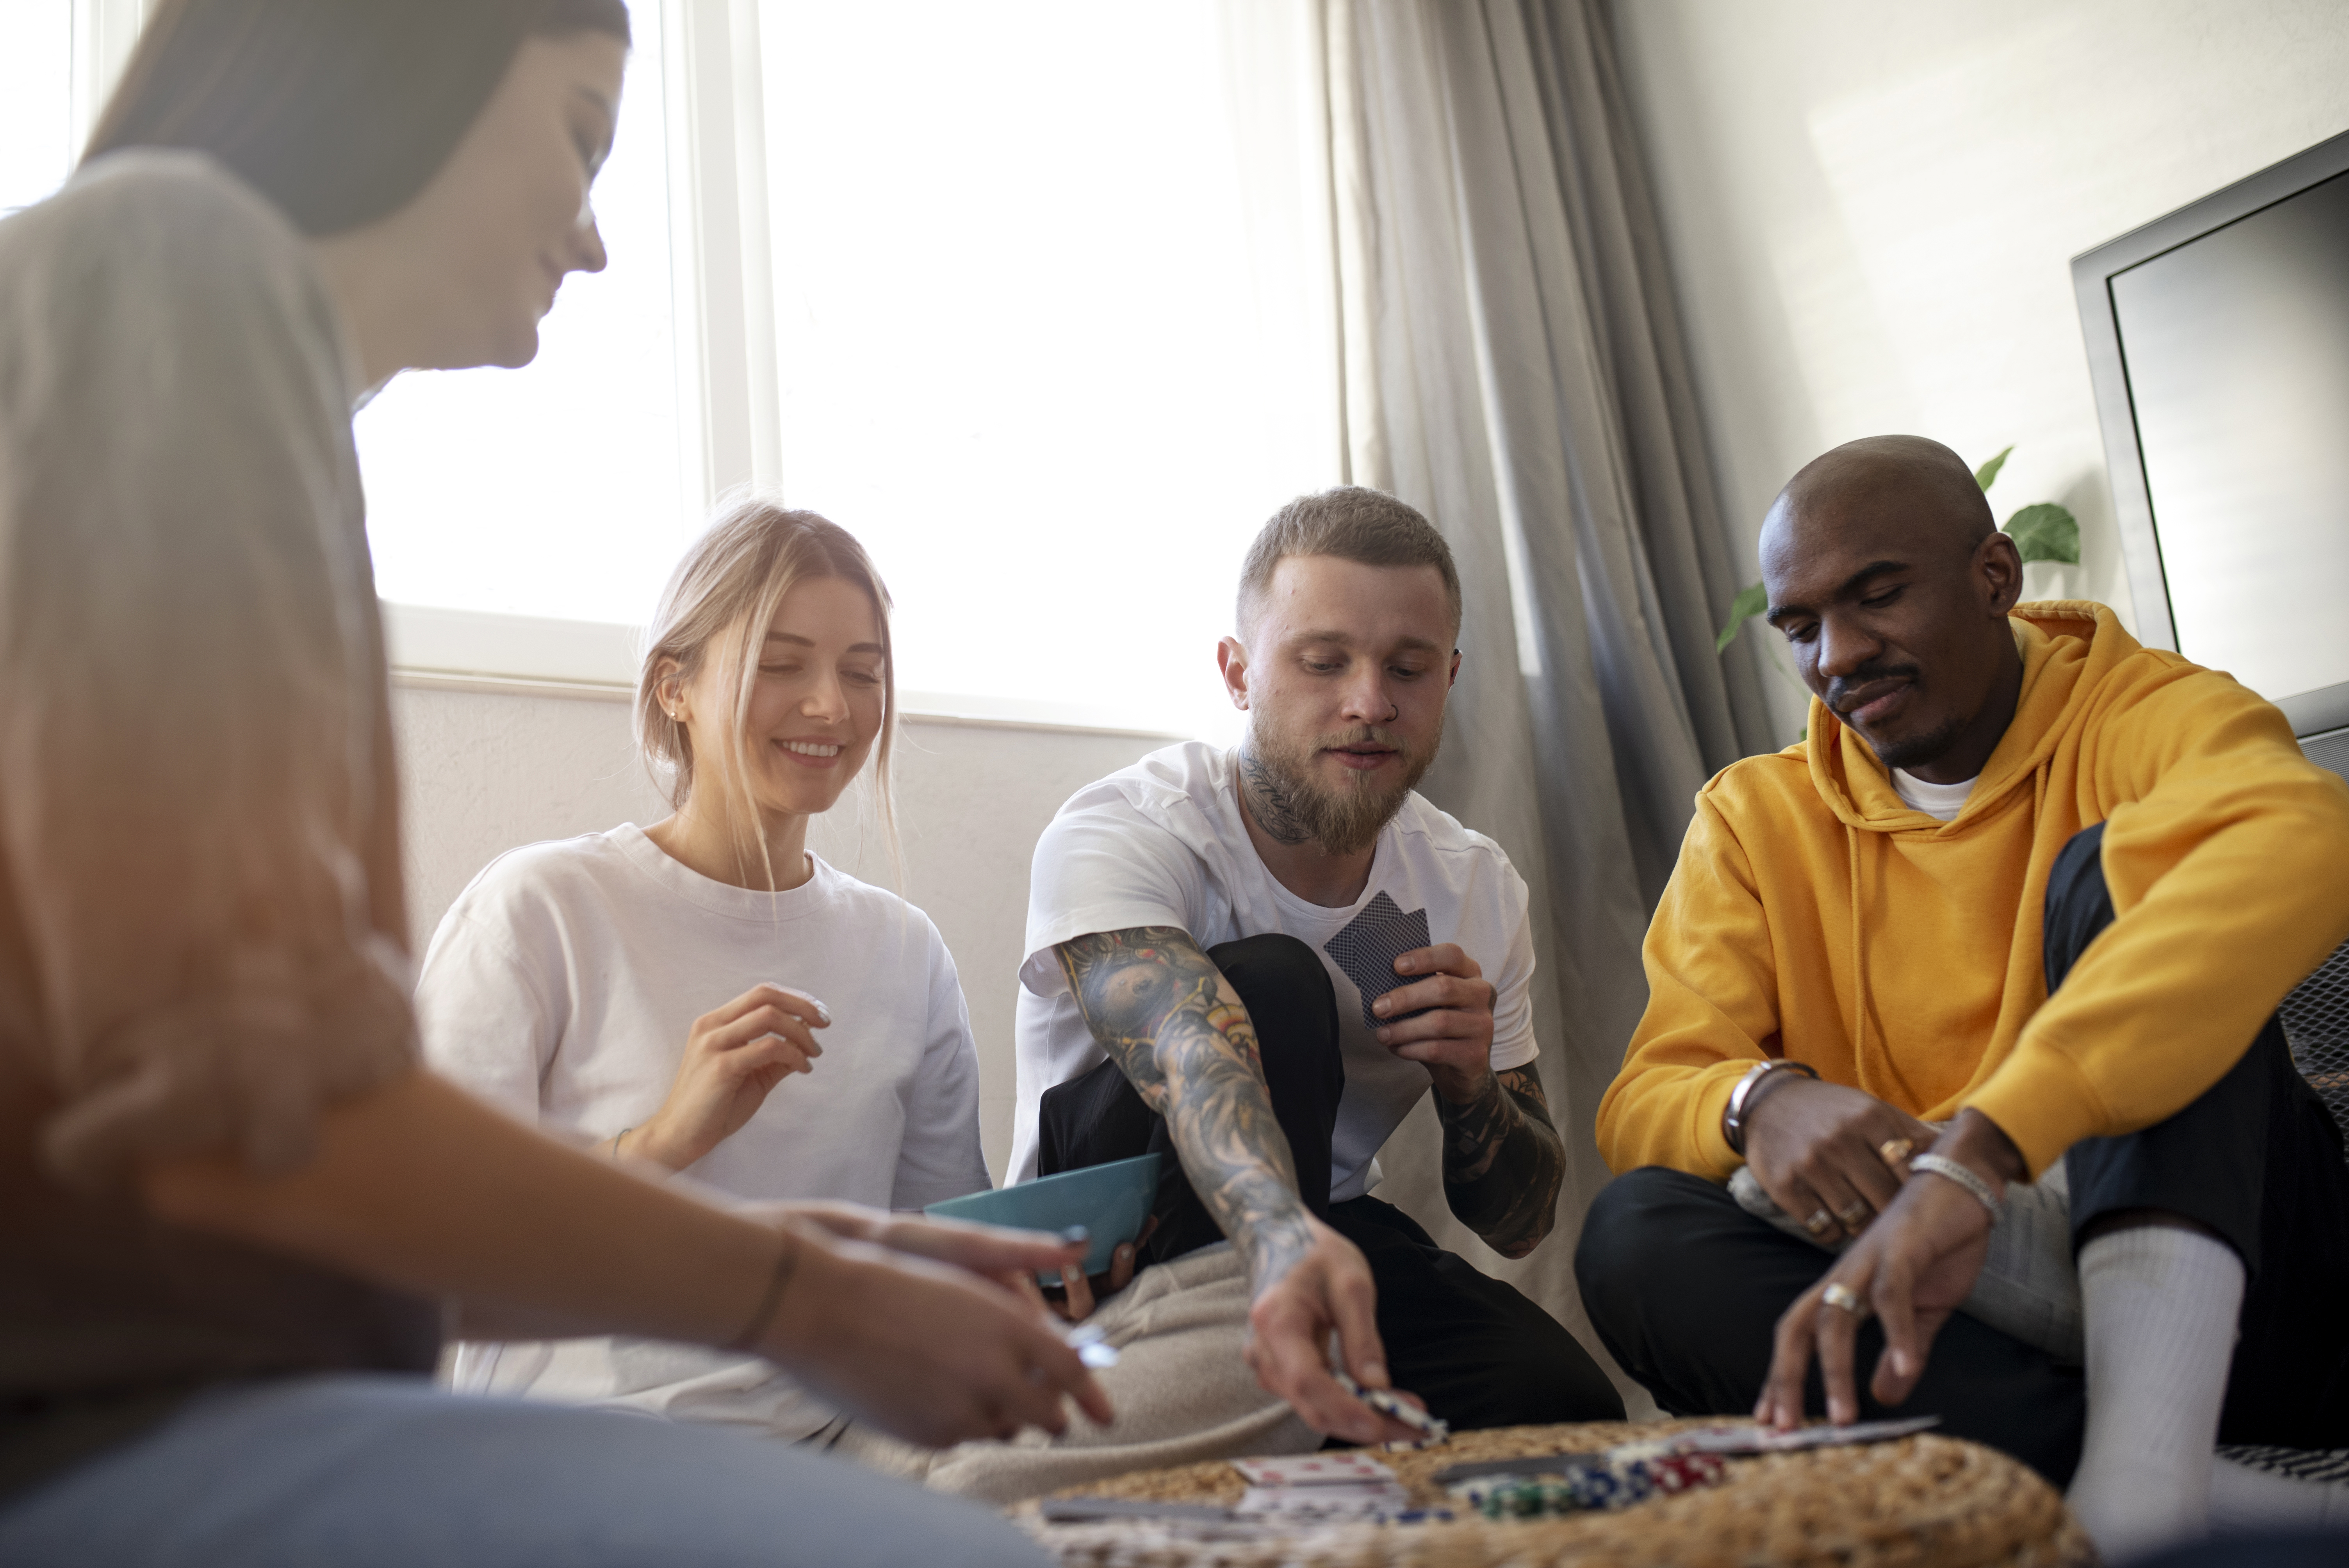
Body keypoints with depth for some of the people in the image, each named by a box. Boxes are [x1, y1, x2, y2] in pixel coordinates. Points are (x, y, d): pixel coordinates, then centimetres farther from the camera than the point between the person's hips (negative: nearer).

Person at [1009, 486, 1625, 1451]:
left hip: (1331, 1234, 3)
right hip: (1110, 1258, -2)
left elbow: (1519, 1225, 2)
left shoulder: (1477, 889, -3)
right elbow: (1185, 1049, -42)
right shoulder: (1115, 836, -19)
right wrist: (1285, 1239, -62)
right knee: (1268, 988, -31)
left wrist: (1469, 1085, -20)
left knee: (1564, 1407, -28)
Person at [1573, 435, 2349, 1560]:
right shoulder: (1755, 819, 9)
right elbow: (1641, 1107, -1)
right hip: (1946, 1309, 3)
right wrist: (1759, 1100, -27)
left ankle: (2142, 1462, -35)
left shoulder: (2146, 714, -2)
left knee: (2112, 867, -19)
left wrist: (1976, 1152, -41)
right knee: (1639, 1232, -22)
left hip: (2217, 1279, -2)